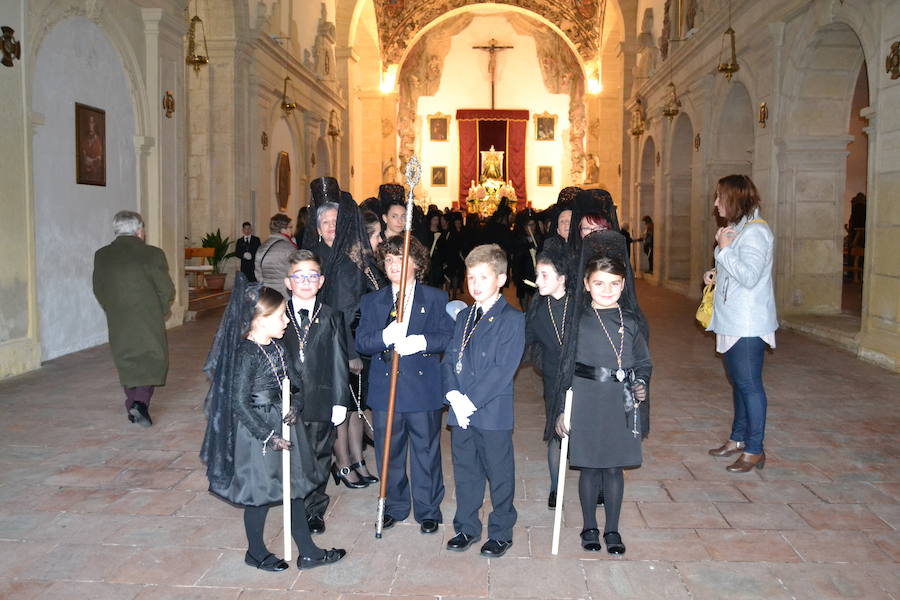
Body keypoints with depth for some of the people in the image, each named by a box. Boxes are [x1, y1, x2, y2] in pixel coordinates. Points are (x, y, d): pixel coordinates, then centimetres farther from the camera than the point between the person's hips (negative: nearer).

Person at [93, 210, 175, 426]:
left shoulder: (101, 256, -1)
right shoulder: (153, 254, -12)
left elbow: (98, 290, 6)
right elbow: (167, 290, -8)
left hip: (118, 323, 4)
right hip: (149, 320, -3)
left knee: (127, 363, 18)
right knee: (153, 360, 9)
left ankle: (133, 406, 25)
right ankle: (141, 402, -9)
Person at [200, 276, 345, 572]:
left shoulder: (277, 347, 3)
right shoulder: (246, 354, -19)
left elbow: (295, 383, 11)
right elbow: (239, 403, -20)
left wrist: (295, 405, -10)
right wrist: (268, 436, -17)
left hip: (283, 427, 8)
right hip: (257, 432, -8)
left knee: (294, 489, 14)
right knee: (260, 494, 7)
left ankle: (308, 552, 25)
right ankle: (256, 552, 30)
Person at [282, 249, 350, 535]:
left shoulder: (331, 317, 2)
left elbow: (339, 362, 1)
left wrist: (340, 401, -3)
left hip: (321, 403, 0)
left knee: (318, 459, 10)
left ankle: (315, 511, 26)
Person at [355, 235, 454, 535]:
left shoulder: (435, 298, 3)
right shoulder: (371, 301, 9)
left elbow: (448, 337, -5)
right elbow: (361, 342, -1)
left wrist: (422, 342, -23)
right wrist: (385, 337, -21)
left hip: (423, 389, -2)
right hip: (384, 389, 2)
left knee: (426, 451, 7)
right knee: (388, 452, 12)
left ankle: (428, 511, 23)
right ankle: (394, 507, 30)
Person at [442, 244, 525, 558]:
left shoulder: (512, 319, -9)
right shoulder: (463, 317, 13)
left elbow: (503, 370, -16)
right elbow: (449, 359, 8)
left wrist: (471, 401, -18)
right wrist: (453, 396, -8)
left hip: (494, 412, -6)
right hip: (460, 413, 6)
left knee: (499, 474, 7)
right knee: (465, 472, 15)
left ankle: (501, 532, 23)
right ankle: (466, 527, 31)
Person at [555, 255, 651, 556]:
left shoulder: (630, 322, 3)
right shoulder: (578, 321, -5)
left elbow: (643, 363, 13)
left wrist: (641, 385, -7)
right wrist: (562, 410, -4)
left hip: (621, 404, 2)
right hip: (586, 403, -2)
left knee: (615, 467, 9)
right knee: (590, 467, 8)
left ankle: (612, 530, 25)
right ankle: (589, 528, 26)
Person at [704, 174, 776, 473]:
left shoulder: (755, 231, -17)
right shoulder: (738, 228, 15)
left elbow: (749, 276, -25)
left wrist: (724, 249, -21)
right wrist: (717, 274, 9)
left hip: (748, 325, -10)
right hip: (732, 322, 10)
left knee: (749, 384, -3)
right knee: (739, 382, 18)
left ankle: (754, 450, 6)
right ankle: (738, 439, 29)